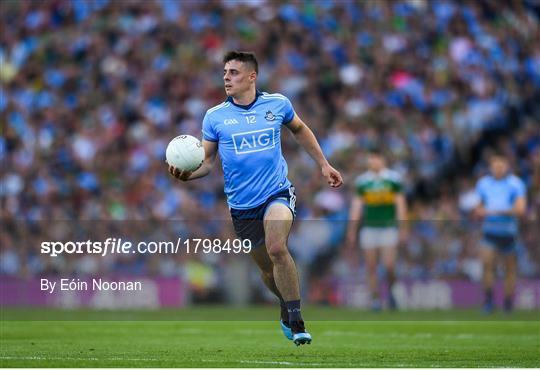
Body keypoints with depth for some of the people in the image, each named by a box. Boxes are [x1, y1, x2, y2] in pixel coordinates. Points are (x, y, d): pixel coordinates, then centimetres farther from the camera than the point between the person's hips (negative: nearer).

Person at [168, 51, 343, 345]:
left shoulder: (277, 104, 0)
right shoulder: (214, 117, -2)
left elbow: (299, 130, 20)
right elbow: (207, 162, 1)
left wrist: (323, 165, 21)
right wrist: (187, 174, -20)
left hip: (277, 192, -2)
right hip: (241, 204, 2)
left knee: (276, 248, -27)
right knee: (266, 267, 9)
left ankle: (295, 321, -20)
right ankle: (287, 305, 39)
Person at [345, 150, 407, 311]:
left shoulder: (393, 178, 1)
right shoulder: (362, 181, 5)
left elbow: (400, 204, 4)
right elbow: (356, 207, 8)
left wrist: (403, 229, 0)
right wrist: (352, 231, 4)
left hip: (389, 228, -2)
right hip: (369, 229, 2)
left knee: (389, 266, -9)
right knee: (371, 268, -1)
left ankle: (390, 290, 18)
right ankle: (375, 299, 6)